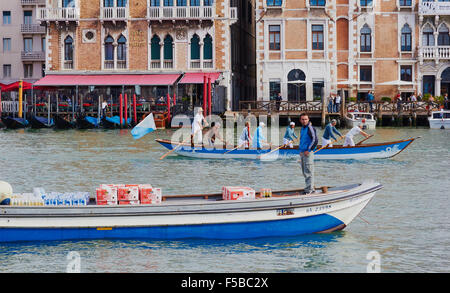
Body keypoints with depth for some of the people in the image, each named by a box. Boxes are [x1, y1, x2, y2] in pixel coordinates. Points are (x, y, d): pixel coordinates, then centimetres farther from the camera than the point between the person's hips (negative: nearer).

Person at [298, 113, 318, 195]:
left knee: (308, 172, -8)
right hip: (302, 153, 9)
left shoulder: (310, 128, -10)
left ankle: (309, 189, -7)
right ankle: (311, 188, 20)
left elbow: (315, 140, -17)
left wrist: (309, 150, -17)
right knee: (305, 172, 12)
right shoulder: (302, 128, 16)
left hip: (308, 152, -9)